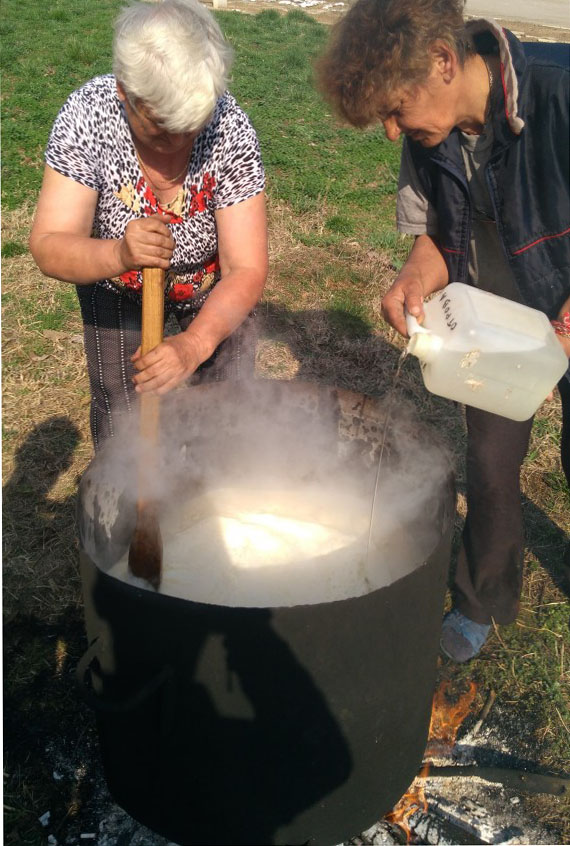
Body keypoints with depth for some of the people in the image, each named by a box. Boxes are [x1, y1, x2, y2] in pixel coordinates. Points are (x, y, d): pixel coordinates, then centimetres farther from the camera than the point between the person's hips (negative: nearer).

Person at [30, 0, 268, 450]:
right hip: (119, 292, 1)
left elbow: (246, 270, -29)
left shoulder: (230, 128, -29)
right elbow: (48, 248, -28)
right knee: (121, 424, 3)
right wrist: (119, 253, -49)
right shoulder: (88, 113, -28)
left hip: (213, 290, 0)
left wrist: (196, 342, -46)